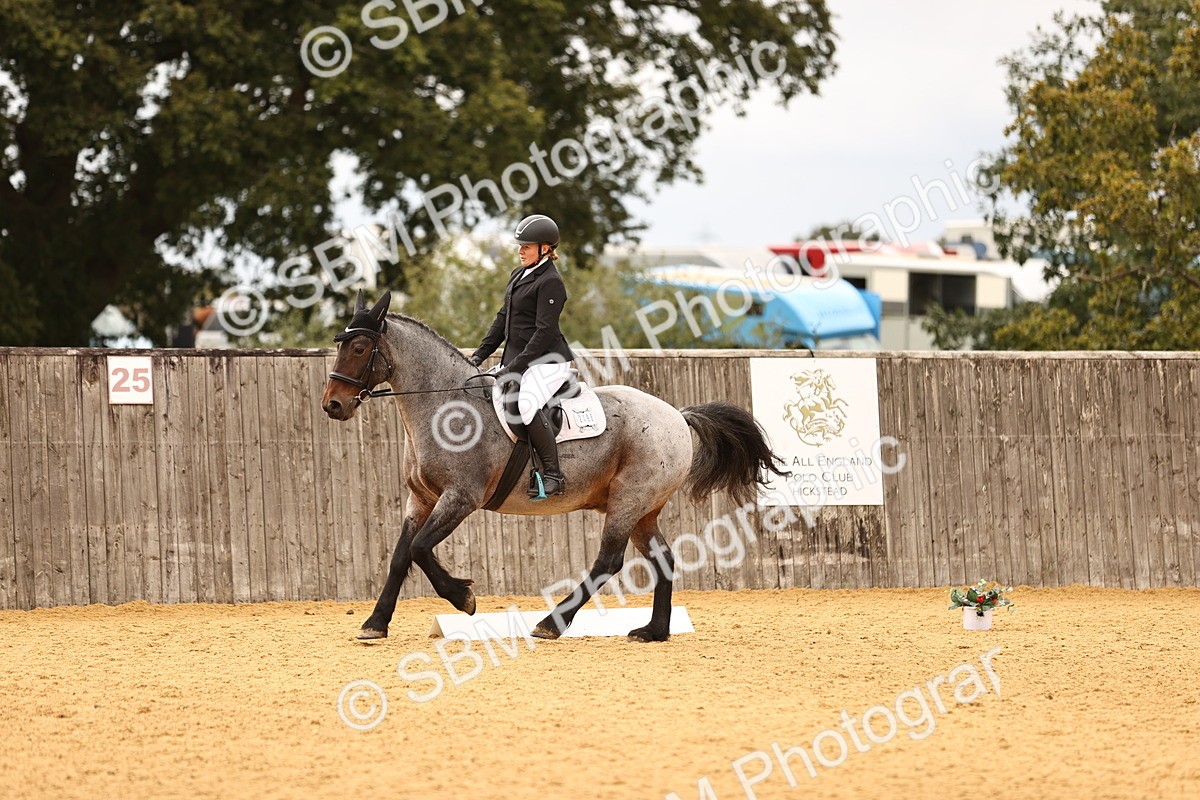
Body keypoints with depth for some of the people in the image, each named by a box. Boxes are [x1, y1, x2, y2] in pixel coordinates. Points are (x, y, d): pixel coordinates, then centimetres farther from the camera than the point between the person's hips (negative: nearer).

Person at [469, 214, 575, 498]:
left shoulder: (550, 282, -12)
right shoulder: (519, 275, 17)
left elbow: (544, 332, -18)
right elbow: (503, 318, 22)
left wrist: (516, 366, -21)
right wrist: (481, 354, 13)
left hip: (547, 360, -10)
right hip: (516, 357, 10)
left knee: (524, 404, -32)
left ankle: (552, 475, -25)